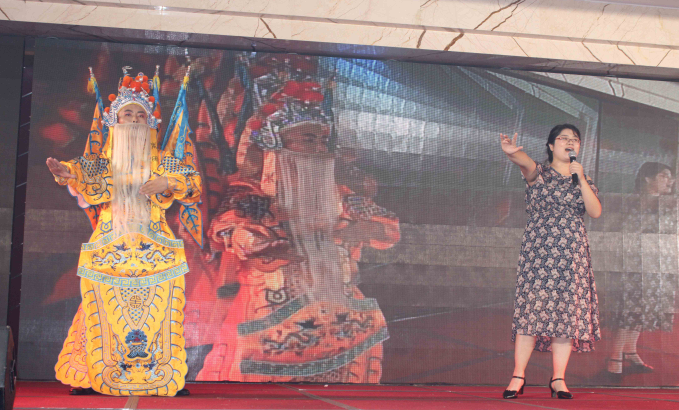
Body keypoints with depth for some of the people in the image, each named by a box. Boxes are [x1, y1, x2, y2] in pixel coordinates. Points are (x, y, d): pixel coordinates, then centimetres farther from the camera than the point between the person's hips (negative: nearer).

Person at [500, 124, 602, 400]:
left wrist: (581, 178, -6)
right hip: (538, 250, -4)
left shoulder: (583, 180, 17)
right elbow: (525, 162, -20)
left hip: (572, 253, 4)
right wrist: (512, 152, -43)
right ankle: (518, 377, -7)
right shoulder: (539, 174, 5)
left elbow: (596, 212, 2)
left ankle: (558, 378, 3)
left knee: (568, 312, -2)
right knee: (531, 308, -10)